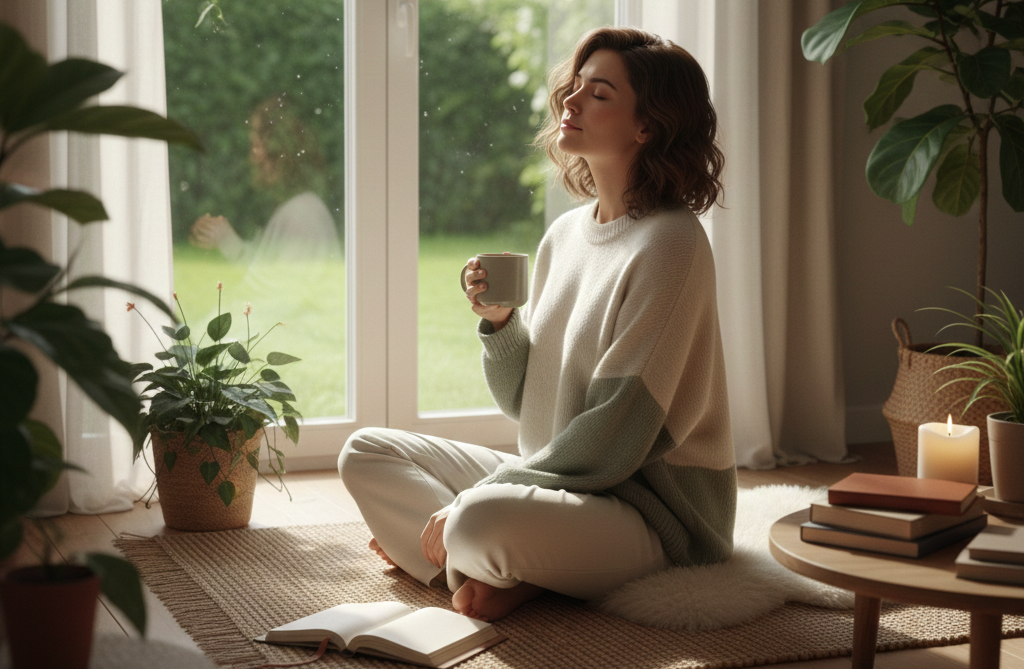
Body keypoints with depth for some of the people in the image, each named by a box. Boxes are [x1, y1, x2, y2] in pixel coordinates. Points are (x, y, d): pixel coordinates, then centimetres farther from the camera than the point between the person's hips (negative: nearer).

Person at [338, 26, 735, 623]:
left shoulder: (670, 244, -17)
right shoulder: (564, 235, 8)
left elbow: (613, 435, -20)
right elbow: (526, 402, 11)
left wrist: (471, 504, -18)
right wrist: (500, 323, -9)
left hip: (650, 504, -8)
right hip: (563, 478, 9)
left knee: (482, 522, -36)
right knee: (366, 452, 7)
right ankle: (492, 568, -8)